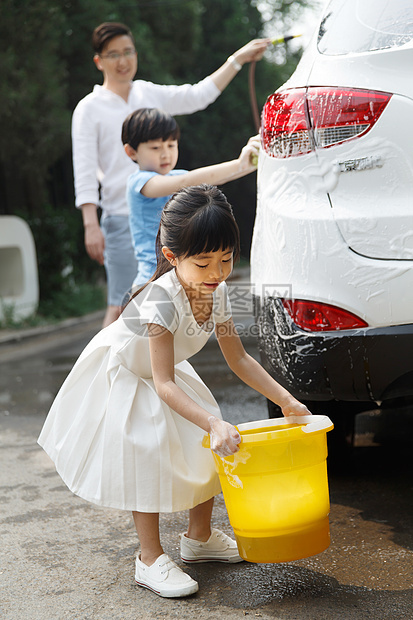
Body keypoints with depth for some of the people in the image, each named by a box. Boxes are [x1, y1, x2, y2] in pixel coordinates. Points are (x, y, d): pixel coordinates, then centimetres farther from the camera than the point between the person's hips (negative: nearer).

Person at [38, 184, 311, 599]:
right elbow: (163, 384, -41)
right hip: (122, 374, -7)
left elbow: (238, 358, -7)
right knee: (147, 453, -15)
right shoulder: (163, 300, -40)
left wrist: (286, 401, -13)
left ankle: (199, 537, 22)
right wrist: (213, 423, -52)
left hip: (161, 371, 7)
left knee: (208, 447, 5)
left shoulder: (217, 292, -18)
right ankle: (150, 559, -1)